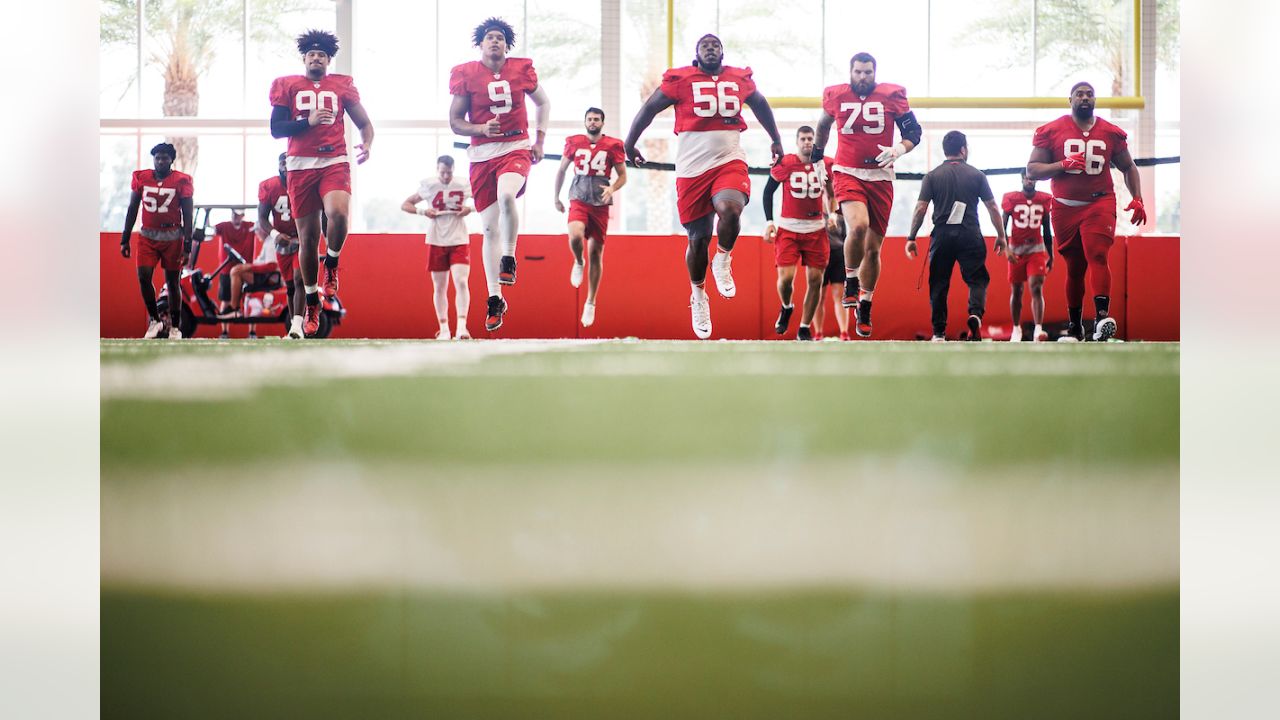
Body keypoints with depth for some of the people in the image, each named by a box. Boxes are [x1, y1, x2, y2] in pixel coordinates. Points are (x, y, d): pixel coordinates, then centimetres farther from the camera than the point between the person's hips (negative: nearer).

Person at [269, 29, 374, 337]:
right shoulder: (287, 86, 10)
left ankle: (331, 265, -1)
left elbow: (364, 122, 12)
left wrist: (367, 144, -10)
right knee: (308, 236, 3)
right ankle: (311, 303, 18)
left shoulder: (342, 85, 12)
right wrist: (308, 121, -11)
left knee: (338, 213, -31)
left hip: (334, 162, -1)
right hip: (301, 165, 1)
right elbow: (276, 129, 4)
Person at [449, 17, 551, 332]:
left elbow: (543, 102, 19)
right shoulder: (465, 74, -1)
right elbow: (454, 121, 1)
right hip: (482, 153, 1)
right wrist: (481, 129, -17)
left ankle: (509, 258, -13)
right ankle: (494, 300, 11)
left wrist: (540, 140, 10)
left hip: (516, 149, -1)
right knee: (490, 228, 3)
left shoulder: (522, 69, 3)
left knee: (506, 194, -34)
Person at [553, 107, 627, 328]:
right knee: (575, 236, -30)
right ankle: (578, 263, 6)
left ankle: (591, 303, 14)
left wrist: (612, 188, -16)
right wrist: (556, 198, 17)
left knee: (596, 253, 3)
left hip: (600, 204, 0)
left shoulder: (613, 145, 1)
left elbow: (623, 176, 5)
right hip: (579, 200, 0)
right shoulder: (574, 143, 4)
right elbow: (561, 170, 16)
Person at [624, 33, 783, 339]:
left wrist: (776, 140, 35)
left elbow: (761, 105, 27)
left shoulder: (741, 80, 9)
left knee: (730, 209, -31)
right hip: (692, 167, -1)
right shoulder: (679, 80, 0)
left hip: (729, 161, 1)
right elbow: (648, 109, 9)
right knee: (698, 237, 4)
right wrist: (629, 144, 12)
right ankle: (698, 296, 27)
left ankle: (723, 260, -2)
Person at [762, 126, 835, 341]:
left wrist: (831, 213, 7)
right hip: (788, 229, -3)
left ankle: (804, 329, 12)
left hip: (816, 230, 3)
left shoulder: (824, 163, 2)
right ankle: (786, 308, 21)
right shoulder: (785, 163, -7)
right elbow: (768, 191, 1)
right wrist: (769, 221, -6)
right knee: (786, 277, -13)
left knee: (815, 280, 0)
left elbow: (831, 191, 19)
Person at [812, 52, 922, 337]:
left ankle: (865, 308, 25)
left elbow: (914, 131, 3)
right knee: (858, 225, -30)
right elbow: (823, 124, 23)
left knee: (873, 248, 8)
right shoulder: (835, 96, 2)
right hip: (848, 173, -1)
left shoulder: (892, 96, -2)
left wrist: (900, 149, -17)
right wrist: (817, 153, 32)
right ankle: (851, 283, -8)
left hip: (880, 177, 1)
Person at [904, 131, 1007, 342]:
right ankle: (975, 313, -22)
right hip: (970, 235, -1)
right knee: (977, 279, 6)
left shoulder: (932, 176, 4)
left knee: (939, 284, 8)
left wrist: (911, 238, 3)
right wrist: (1001, 237, 12)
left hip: (942, 236, 1)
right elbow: (993, 208, 4)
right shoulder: (976, 175, 4)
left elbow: (920, 208, -2)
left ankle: (939, 332, 7)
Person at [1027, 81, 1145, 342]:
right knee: (1074, 267, 7)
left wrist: (1137, 199, 5)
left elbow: (1128, 167, 18)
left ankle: (1102, 317, -34)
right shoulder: (1051, 131, 3)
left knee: (1098, 256, -22)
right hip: (1065, 208, 1)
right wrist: (1063, 165, -15)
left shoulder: (1111, 133, 8)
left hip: (1099, 204, -1)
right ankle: (1074, 327, 20)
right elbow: (1032, 169, 1)